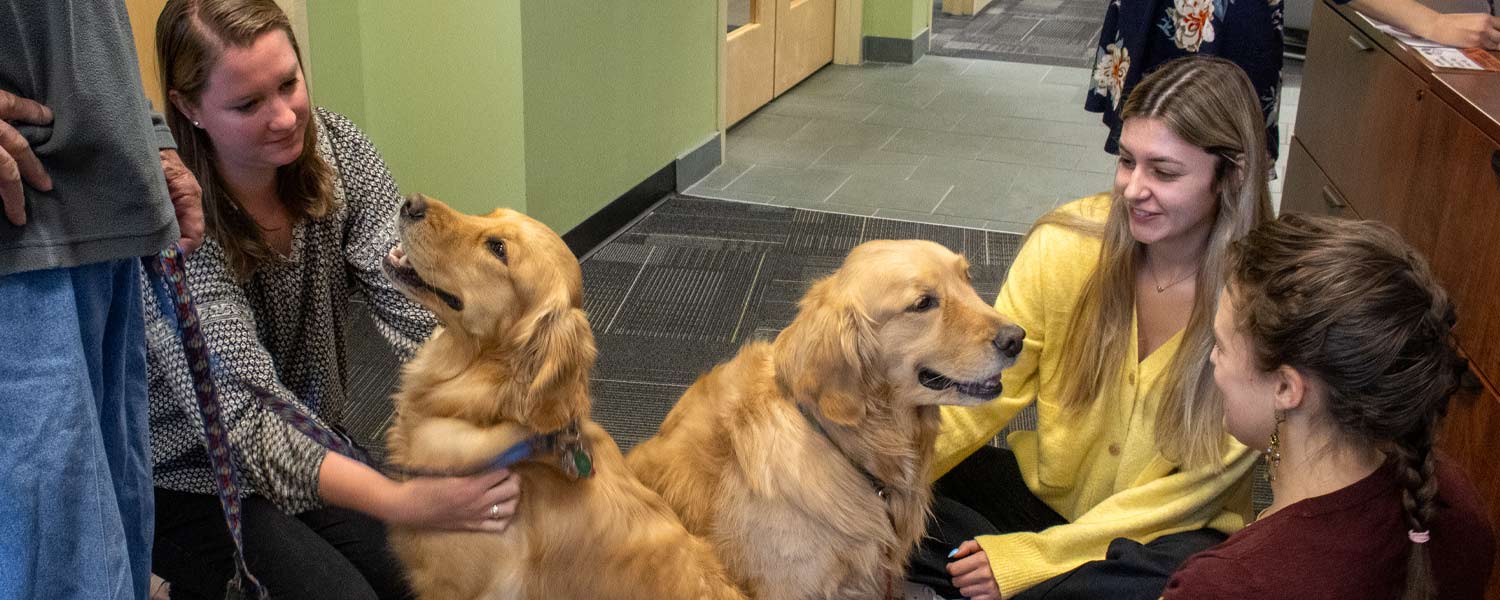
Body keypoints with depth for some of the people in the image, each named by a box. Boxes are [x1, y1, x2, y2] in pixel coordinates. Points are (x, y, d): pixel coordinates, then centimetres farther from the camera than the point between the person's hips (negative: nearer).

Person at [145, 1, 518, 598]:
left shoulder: (332, 146, -14)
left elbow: (413, 296, -22)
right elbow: (244, 419, -36)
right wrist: (402, 501, -49)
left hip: (303, 433, 5)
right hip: (185, 476, -5)